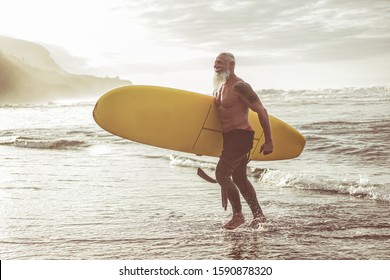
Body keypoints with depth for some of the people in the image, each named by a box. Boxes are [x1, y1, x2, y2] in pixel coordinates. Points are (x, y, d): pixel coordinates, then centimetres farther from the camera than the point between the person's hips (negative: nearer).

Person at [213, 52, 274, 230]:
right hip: (229, 138, 10)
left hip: (241, 136, -10)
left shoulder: (239, 87, -17)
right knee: (239, 178, 15)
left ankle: (238, 215, 2)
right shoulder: (219, 88, 11)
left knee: (221, 174, -13)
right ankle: (258, 215, 25)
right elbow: (216, 114, 22)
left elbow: (261, 111, -17)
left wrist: (268, 141, -15)